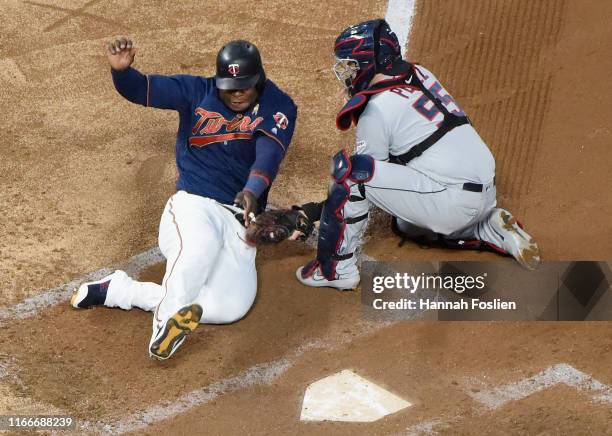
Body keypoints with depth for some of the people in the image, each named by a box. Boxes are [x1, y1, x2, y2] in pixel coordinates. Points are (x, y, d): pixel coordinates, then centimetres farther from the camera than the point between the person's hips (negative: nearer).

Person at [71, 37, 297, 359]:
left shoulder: (278, 107, 3)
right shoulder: (196, 92, 7)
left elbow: (268, 155, -15)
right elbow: (140, 90, -1)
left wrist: (252, 191, -36)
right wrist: (121, 69, -25)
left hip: (240, 219, 2)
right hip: (193, 204, -2)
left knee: (232, 308, -21)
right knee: (201, 242, -42)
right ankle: (169, 318, -34)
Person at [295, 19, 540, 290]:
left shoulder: (378, 108, -11)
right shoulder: (420, 74, 13)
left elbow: (365, 171, -4)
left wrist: (313, 212, 5)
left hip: (452, 201, -9)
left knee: (348, 169, -13)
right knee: (407, 226, 36)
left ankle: (335, 268, -7)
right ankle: (492, 231, 18)